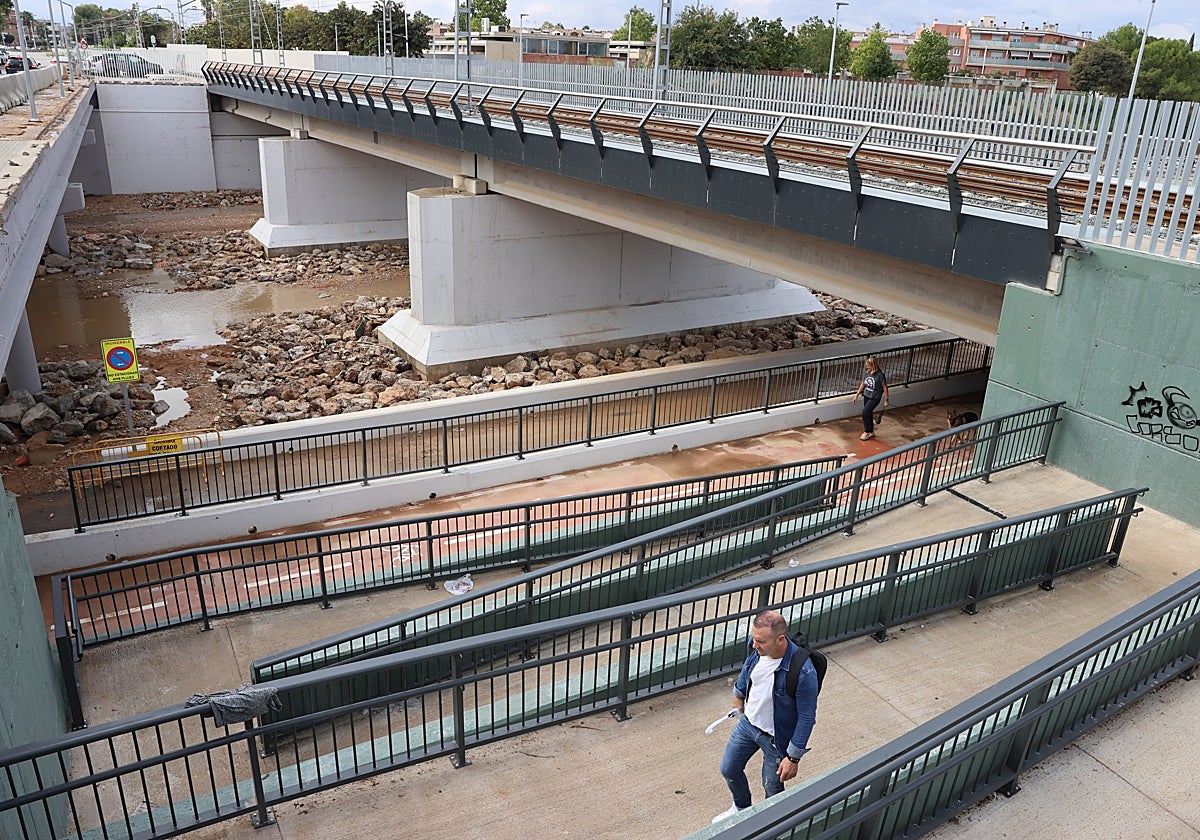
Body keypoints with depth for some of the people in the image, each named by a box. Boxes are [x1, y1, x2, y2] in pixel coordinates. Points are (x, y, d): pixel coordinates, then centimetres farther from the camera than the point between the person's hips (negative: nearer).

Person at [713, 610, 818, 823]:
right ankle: (741, 809, 53)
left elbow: (807, 717, -24)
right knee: (728, 770, 23)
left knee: (772, 788, 18)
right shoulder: (757, 646, -20)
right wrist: (738, 696, 22)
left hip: (776, 737, -6)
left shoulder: (803, 672, -38)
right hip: (748, 722, 6)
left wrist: (794, 757, -17)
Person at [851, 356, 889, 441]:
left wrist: (886, 400, -8)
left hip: (874, 398, -7)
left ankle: (867, 432, 5)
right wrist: (857, 395, 16)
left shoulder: (880, 375, -17)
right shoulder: (868, 373, 2)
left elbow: (885, 388, -11)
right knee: (868, 414, 14)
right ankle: (871, 432, 31)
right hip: (866, 396, 7)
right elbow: (862, 384, 13)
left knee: (865, 413, -13)